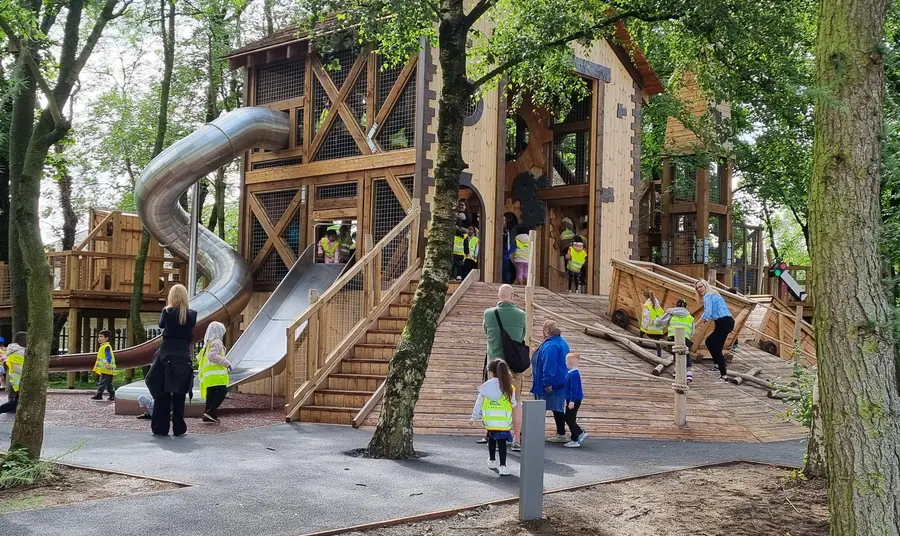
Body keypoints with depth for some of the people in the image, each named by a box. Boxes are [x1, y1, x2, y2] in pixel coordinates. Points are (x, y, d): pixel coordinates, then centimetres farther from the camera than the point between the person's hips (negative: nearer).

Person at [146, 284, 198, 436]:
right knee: (179, 395, 8)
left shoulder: (167, 312, -5)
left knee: (162, 394, 6)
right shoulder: (192, 314, -2)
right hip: (183, 358, 1)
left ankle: (160, 428, 8)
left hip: (166, 356, -1)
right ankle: (179, 428, 10)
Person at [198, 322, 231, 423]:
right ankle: (210, 412, -23)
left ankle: (208, 416, 5)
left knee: (211, 396, 8)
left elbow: (199, 358, 27)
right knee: (222, 391, -14)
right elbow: (213, 356, -19)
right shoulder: (216, 342, -4)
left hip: (209, 377, 10)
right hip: (216, 375, -10)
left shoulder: (208, 343, 24)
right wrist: (226, 363, -13)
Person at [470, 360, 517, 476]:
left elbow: (479, 403, 8)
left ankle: (492, 461, 39)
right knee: (502, 442, -2)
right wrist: (517, 404, 31)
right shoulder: (508, 388, -4)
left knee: (491, 438, 23)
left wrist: (474, 417, 20)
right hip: (504, 421, -3)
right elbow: (513, 404, 7)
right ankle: (502, 466, -11)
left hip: (489, 420, 3)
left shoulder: (486, 386, 0)